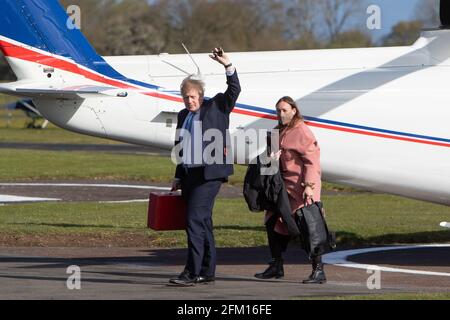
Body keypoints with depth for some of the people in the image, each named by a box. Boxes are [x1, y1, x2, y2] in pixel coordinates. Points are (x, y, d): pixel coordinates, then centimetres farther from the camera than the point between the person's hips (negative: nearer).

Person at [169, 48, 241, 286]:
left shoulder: (216, 107, 1)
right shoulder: (183, 116, 17)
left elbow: (234, 90, -12)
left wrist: (228, 66, -24)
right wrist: (178, 178, 21)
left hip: (209, 174, -7)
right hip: (189, 175, 7)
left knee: (195, 220, -15)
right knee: (202, 222, 11)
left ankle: (191, 273, -17)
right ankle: (207, 272, 15)